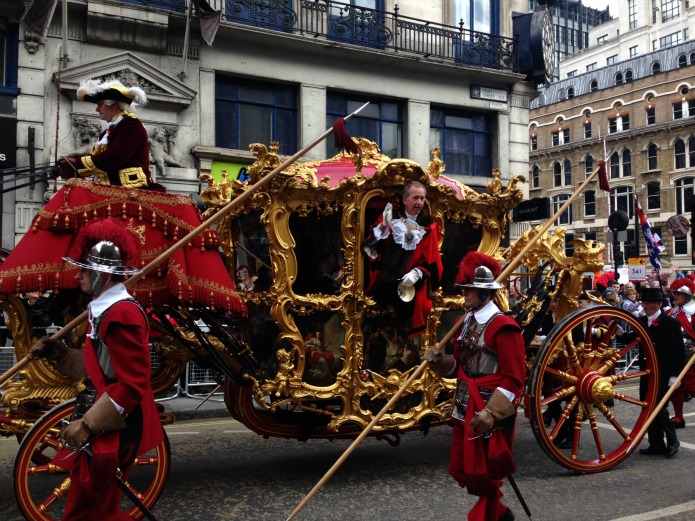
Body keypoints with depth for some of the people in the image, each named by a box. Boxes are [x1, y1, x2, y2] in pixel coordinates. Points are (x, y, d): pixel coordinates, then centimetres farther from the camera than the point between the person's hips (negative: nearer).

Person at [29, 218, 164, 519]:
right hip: (100, 424, 10)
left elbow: (132, 384, -25)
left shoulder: (122, 314, -21)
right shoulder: (106, 310, 12)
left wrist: (87, 424, -22)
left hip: (114, 429, -10)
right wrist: (60, 354, 6)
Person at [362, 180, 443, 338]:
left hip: (409, 287, -1)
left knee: (403, 331, 6)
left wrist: (416, 274, -18)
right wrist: (383, 226, -19)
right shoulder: (390, 216, 2)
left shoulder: (429, 227, -1)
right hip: (383, 282, 1)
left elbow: (432, 261, -1)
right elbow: (370, 245, -5)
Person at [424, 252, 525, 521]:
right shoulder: (467, 322, 10)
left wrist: (491, 412, -24)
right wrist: (439, 360, -4)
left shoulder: (503, 327, -17)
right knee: (461, 471, 16)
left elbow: (514, 379, -19)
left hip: (490, 413, -9)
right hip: (464, 409, 9)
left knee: (484, 476, 4)